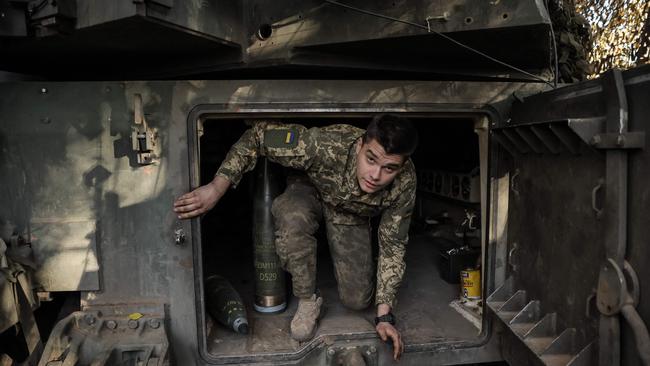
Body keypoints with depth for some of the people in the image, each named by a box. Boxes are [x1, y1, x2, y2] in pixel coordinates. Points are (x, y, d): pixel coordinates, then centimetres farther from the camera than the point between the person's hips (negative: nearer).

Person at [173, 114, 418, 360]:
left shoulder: (405, 185, -32)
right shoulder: (327, 145, -42)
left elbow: (393, 246, -19)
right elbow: (258, 135, -31)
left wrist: (384, 315, -20)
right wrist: (217, 187, -39)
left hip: (351, 217, 2)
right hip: (311, 191, -1)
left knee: (357, 300, -7)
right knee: (291, 216, -40)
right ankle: (307, 301, -16)